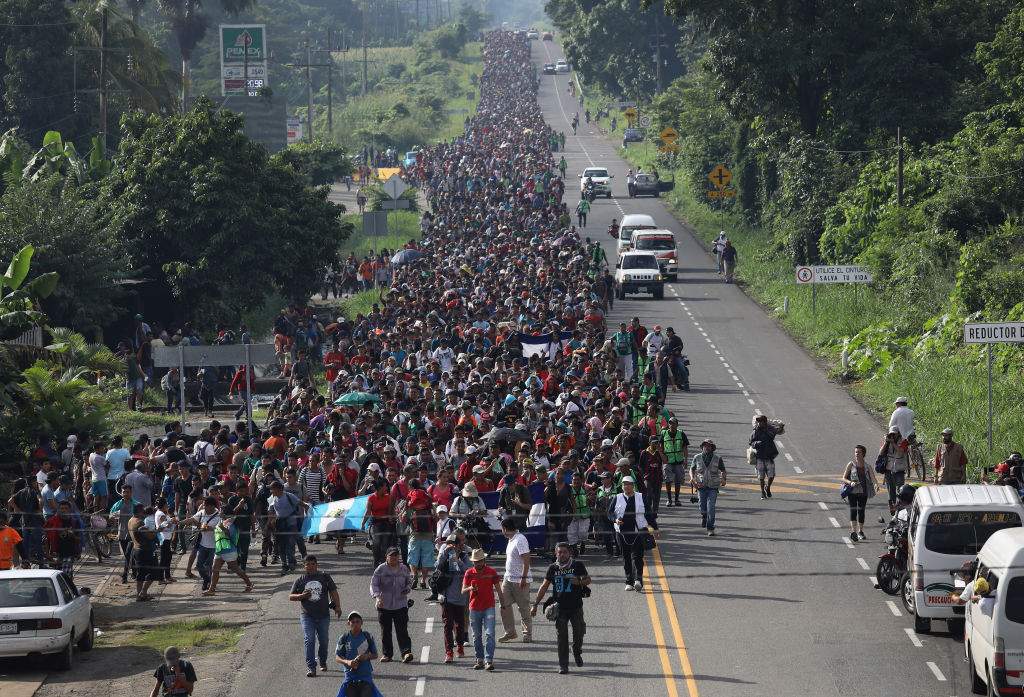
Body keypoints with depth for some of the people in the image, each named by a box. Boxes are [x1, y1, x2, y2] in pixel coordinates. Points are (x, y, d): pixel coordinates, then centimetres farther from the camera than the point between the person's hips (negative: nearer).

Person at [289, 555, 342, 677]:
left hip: (323, 616, 1)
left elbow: (333, 592, 8)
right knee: (309, 641, -12)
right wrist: (302, 596, -10)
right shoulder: (300, 581, 6)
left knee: (323, 641, 10)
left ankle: (323, 662, 34)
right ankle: (311, 668, -13)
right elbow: (291, 596, 9)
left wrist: (337, 607, -2)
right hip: (307, 616, -1)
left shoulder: (325, 577, 6)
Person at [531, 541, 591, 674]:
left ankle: (577, 653, 34)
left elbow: (588, 579, 5)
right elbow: (544, 586, 8)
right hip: (560, 607, 1)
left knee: (579, 633, 1)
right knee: (562, 637, -3)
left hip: (576, 607, -1)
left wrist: (579, 582, -19)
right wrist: (535, 605, 6)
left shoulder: (577, 565, 1)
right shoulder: (553, 568, 5)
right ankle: (563, 665, 2)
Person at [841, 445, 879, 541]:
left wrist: (876, 485, -30)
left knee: (861, 511, 12)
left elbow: (873, 478, -8)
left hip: (863, 493, 2)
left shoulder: (867, 467, 4)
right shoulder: (851, 464, 2)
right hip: (852, 492, -2)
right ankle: (853, 531, -27)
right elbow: (844, 478, 5)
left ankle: (860, 531, 27)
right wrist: (850, 482, -16)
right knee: (853, 510, -16)